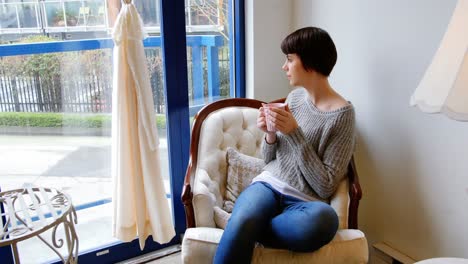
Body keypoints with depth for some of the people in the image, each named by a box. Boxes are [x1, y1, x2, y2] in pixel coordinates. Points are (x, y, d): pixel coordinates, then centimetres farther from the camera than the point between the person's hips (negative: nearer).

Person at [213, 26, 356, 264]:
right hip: (269, 185, 2)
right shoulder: (295, 96, 8)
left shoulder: (342, 114, -8)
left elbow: (325, 187, -11)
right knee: (241, 221, -33)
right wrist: (270, 135, -7)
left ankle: (245, 230, -18)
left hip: (305, 202, -2)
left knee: (323, 219, -38)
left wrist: (295, 133, -16)